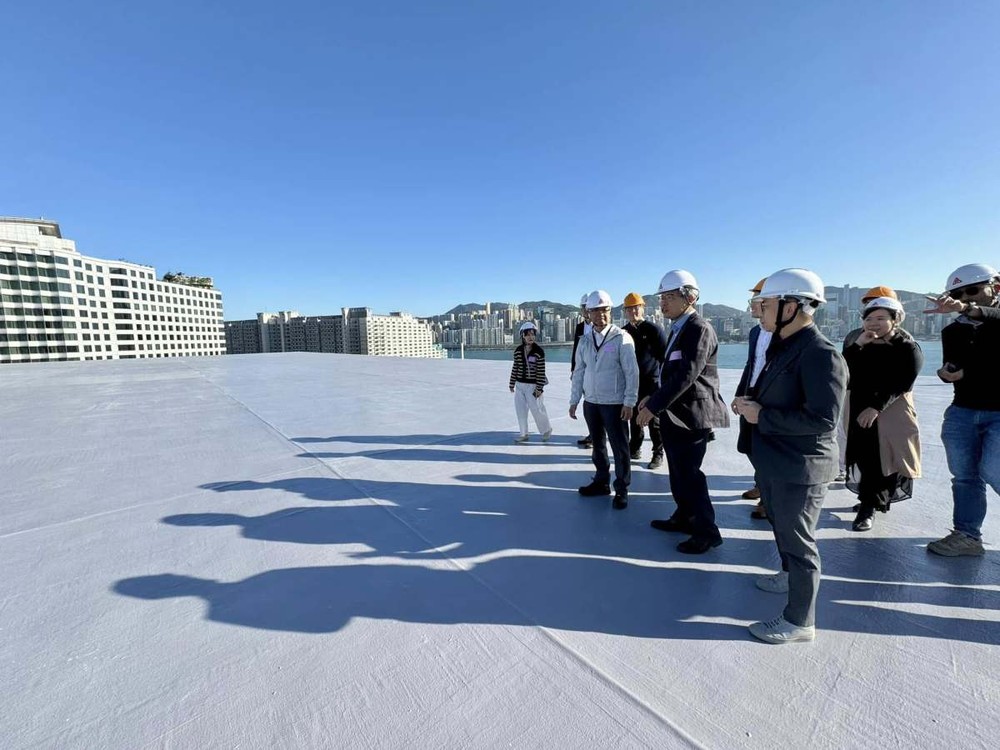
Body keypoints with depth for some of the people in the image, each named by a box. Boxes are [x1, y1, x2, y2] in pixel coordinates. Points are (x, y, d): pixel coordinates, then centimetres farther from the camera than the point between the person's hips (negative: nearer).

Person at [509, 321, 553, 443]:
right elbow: (515, 368, 9)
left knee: (537, 410, 3)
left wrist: (539, 388, -12)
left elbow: (541, 371, -11)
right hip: (520, 385, 5)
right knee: (520, 410, 9)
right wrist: (512, 384, 11)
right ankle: (524, 434, 24)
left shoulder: (539, 351, -11)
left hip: (532, 386, -5)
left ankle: (546, 430, 28)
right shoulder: (518, 351, 2)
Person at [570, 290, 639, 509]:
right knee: (597, 444, 17)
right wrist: (574, 400, 8)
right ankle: (601, 482, 34)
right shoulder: (584, 341, 6)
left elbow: (632, 372, -10)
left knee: (619, 447, 4)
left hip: (614, 403, -5)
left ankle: (621, 490, 20)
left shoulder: (621, 338, -9)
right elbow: (578, 372, 9)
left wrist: (629, 402, -14)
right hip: (591, 402, 5)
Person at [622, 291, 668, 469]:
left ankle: (658, 454, 15)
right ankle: (634, 448, 28)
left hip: (651, 382, -4)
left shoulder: (654, 329, -7)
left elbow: (665, 356, -7)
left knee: (654, 420, 2)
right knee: (634, 418, 14)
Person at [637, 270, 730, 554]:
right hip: (675, 414, 9)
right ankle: (684, 518, 35)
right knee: (679, 473, 19)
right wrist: (654, 398, 10)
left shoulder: (700, 329, -16)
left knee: (690, 475, 2)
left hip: (693, 415, -9)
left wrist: (654, 406, -23)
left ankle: (706, 531, 19)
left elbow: (686, 376, -25)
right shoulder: (678, 329, 12)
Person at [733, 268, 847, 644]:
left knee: (797, 540, 6)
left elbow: (822, 419, -27)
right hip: (773, 461, 9)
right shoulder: (782, 348, 8)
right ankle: (790, 575, 51)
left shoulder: (821, 355, -22)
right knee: (781, 525, 27)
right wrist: (750, 403, 1)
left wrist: (760, 415, -22)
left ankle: (799, 620, 24)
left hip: (799, 468, -9)